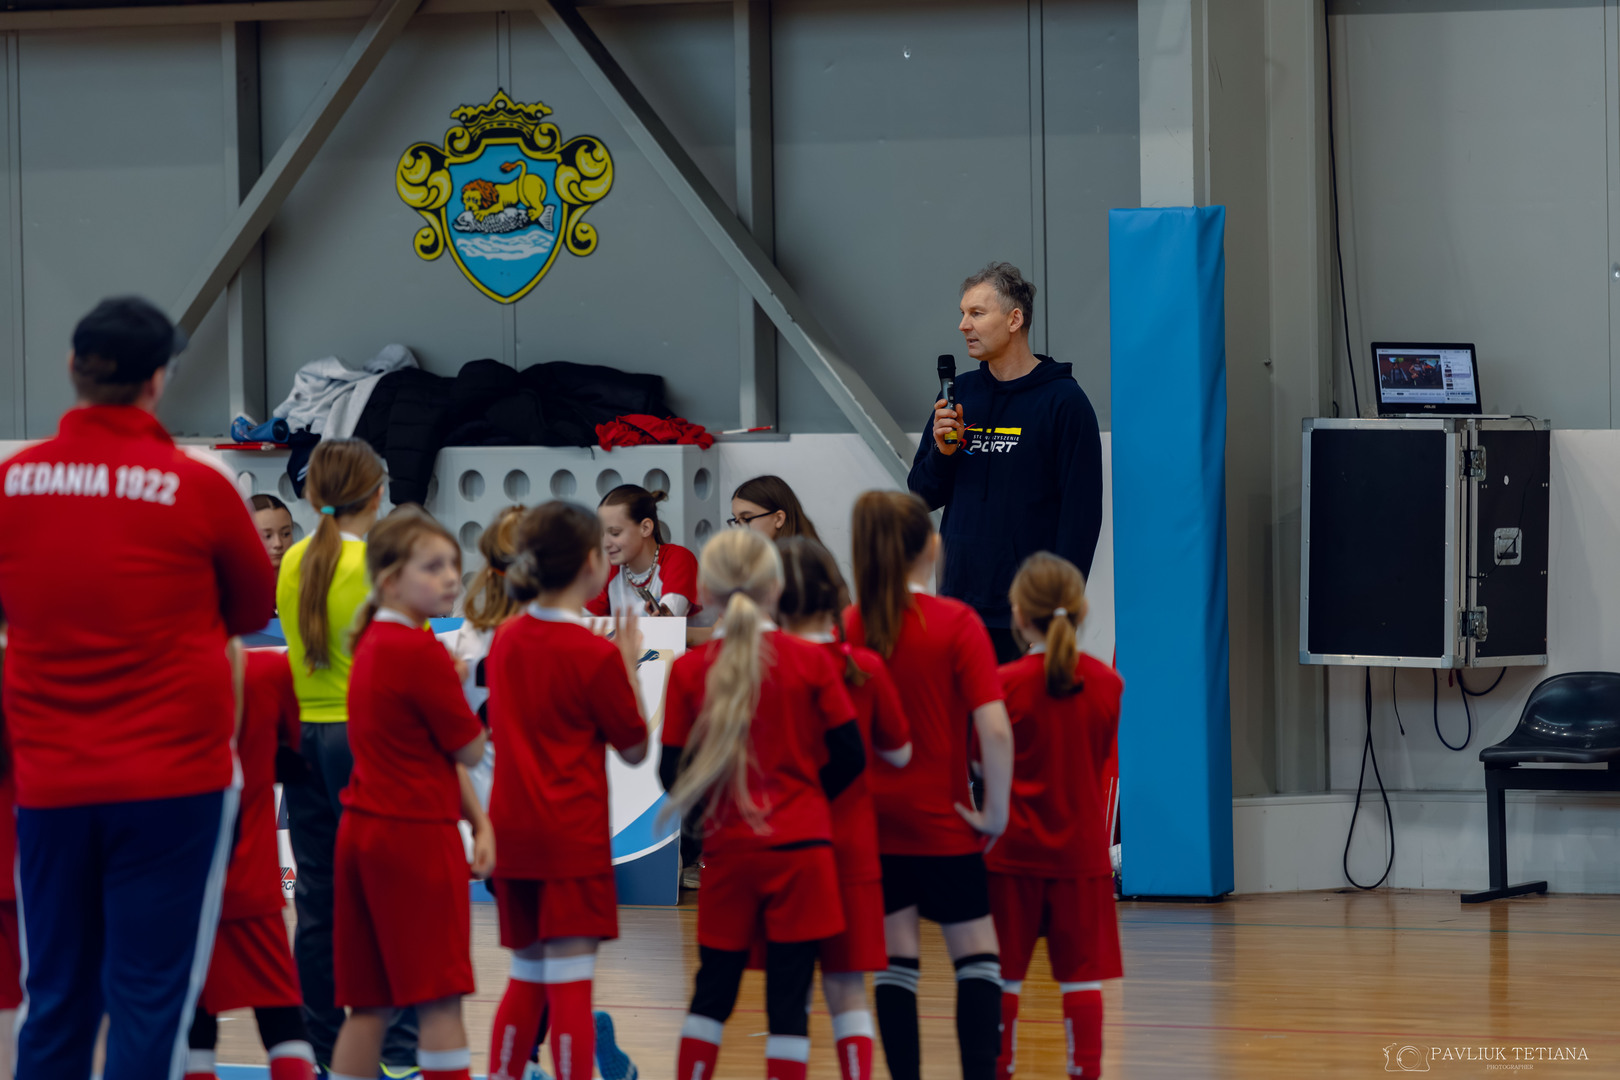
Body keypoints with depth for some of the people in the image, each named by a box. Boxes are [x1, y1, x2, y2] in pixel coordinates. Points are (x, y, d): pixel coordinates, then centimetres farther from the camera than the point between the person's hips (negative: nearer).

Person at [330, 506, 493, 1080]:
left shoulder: (371, 642, 12)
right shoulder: (423, 653, -16)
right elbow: (470, 749, -7)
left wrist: (479, 819, 4)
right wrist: (453, 687, 8)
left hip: (363, 833, 8)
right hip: (417, 837, -8)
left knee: (370, 1004, 9)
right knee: (440, 1000, -5)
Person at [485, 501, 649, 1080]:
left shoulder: (505, 640, 6)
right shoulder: (595, 656, -13)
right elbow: (635, 748, -4)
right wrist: (629, 665, 5)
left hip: (513, 833, 7)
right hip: (573, 838, -7)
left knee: (527, 976, 15)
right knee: (570, 980, -7)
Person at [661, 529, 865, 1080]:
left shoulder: (689, 670, -3)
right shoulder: (811, 661, -4)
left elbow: (673, 774, -2)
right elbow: (850, 757, -2)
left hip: (729, 849, 1)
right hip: (802, 848, -1)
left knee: (713, 990, 13)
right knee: (789, 998, 1)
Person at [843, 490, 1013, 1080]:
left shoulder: (846, 628, -2)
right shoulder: (957, 623, -10)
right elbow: (995, 729, -17)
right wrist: (996, 811, -8)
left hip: (869, 817, 3)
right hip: (942, 821, -3)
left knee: (895, 964, 8)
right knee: (976, 955, 6)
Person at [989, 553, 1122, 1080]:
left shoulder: (1006, 684, -11)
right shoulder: (1106, 684, -2)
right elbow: (1102, 761, 9)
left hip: (1014, 851, -2)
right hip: (1081, 848, 2)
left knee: (1003, 973, 8)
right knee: (1082, 975, 3)